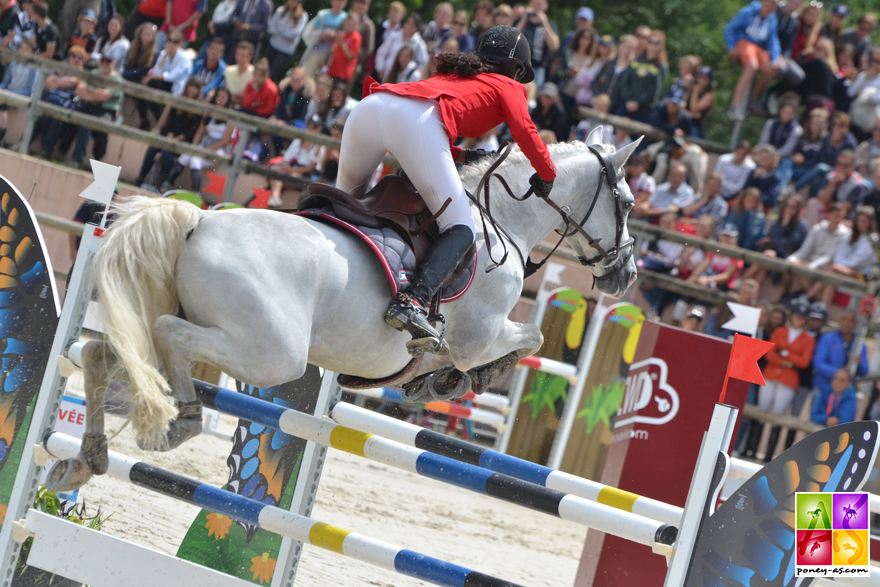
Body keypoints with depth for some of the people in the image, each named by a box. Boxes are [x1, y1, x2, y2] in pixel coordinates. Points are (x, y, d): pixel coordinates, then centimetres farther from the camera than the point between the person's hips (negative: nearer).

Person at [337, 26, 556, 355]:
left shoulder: (452, 75, 43)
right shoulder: (509, 88, 26)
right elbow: (525, 132, 6)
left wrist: (461, 157, 39)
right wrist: (547, 174, 20)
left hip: (368, 106, 6)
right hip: (417, 121, -6)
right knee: (461, 229, -3)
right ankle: (413, 301, -26)